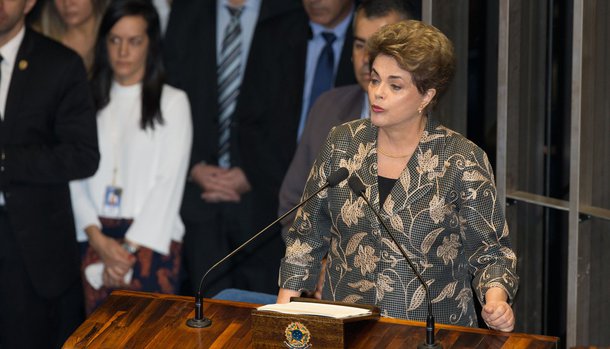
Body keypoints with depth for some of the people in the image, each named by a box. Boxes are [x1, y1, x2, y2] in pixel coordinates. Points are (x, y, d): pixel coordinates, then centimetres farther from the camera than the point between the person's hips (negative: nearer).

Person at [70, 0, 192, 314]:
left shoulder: (172, 102, 3)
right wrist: (98, 239, -8)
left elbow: (169, 182, -3)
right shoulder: (90, 101, 12)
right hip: (95, 238, 3)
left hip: (151, 238, -3)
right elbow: (76, 175, 6)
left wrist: (130, 248, -9)